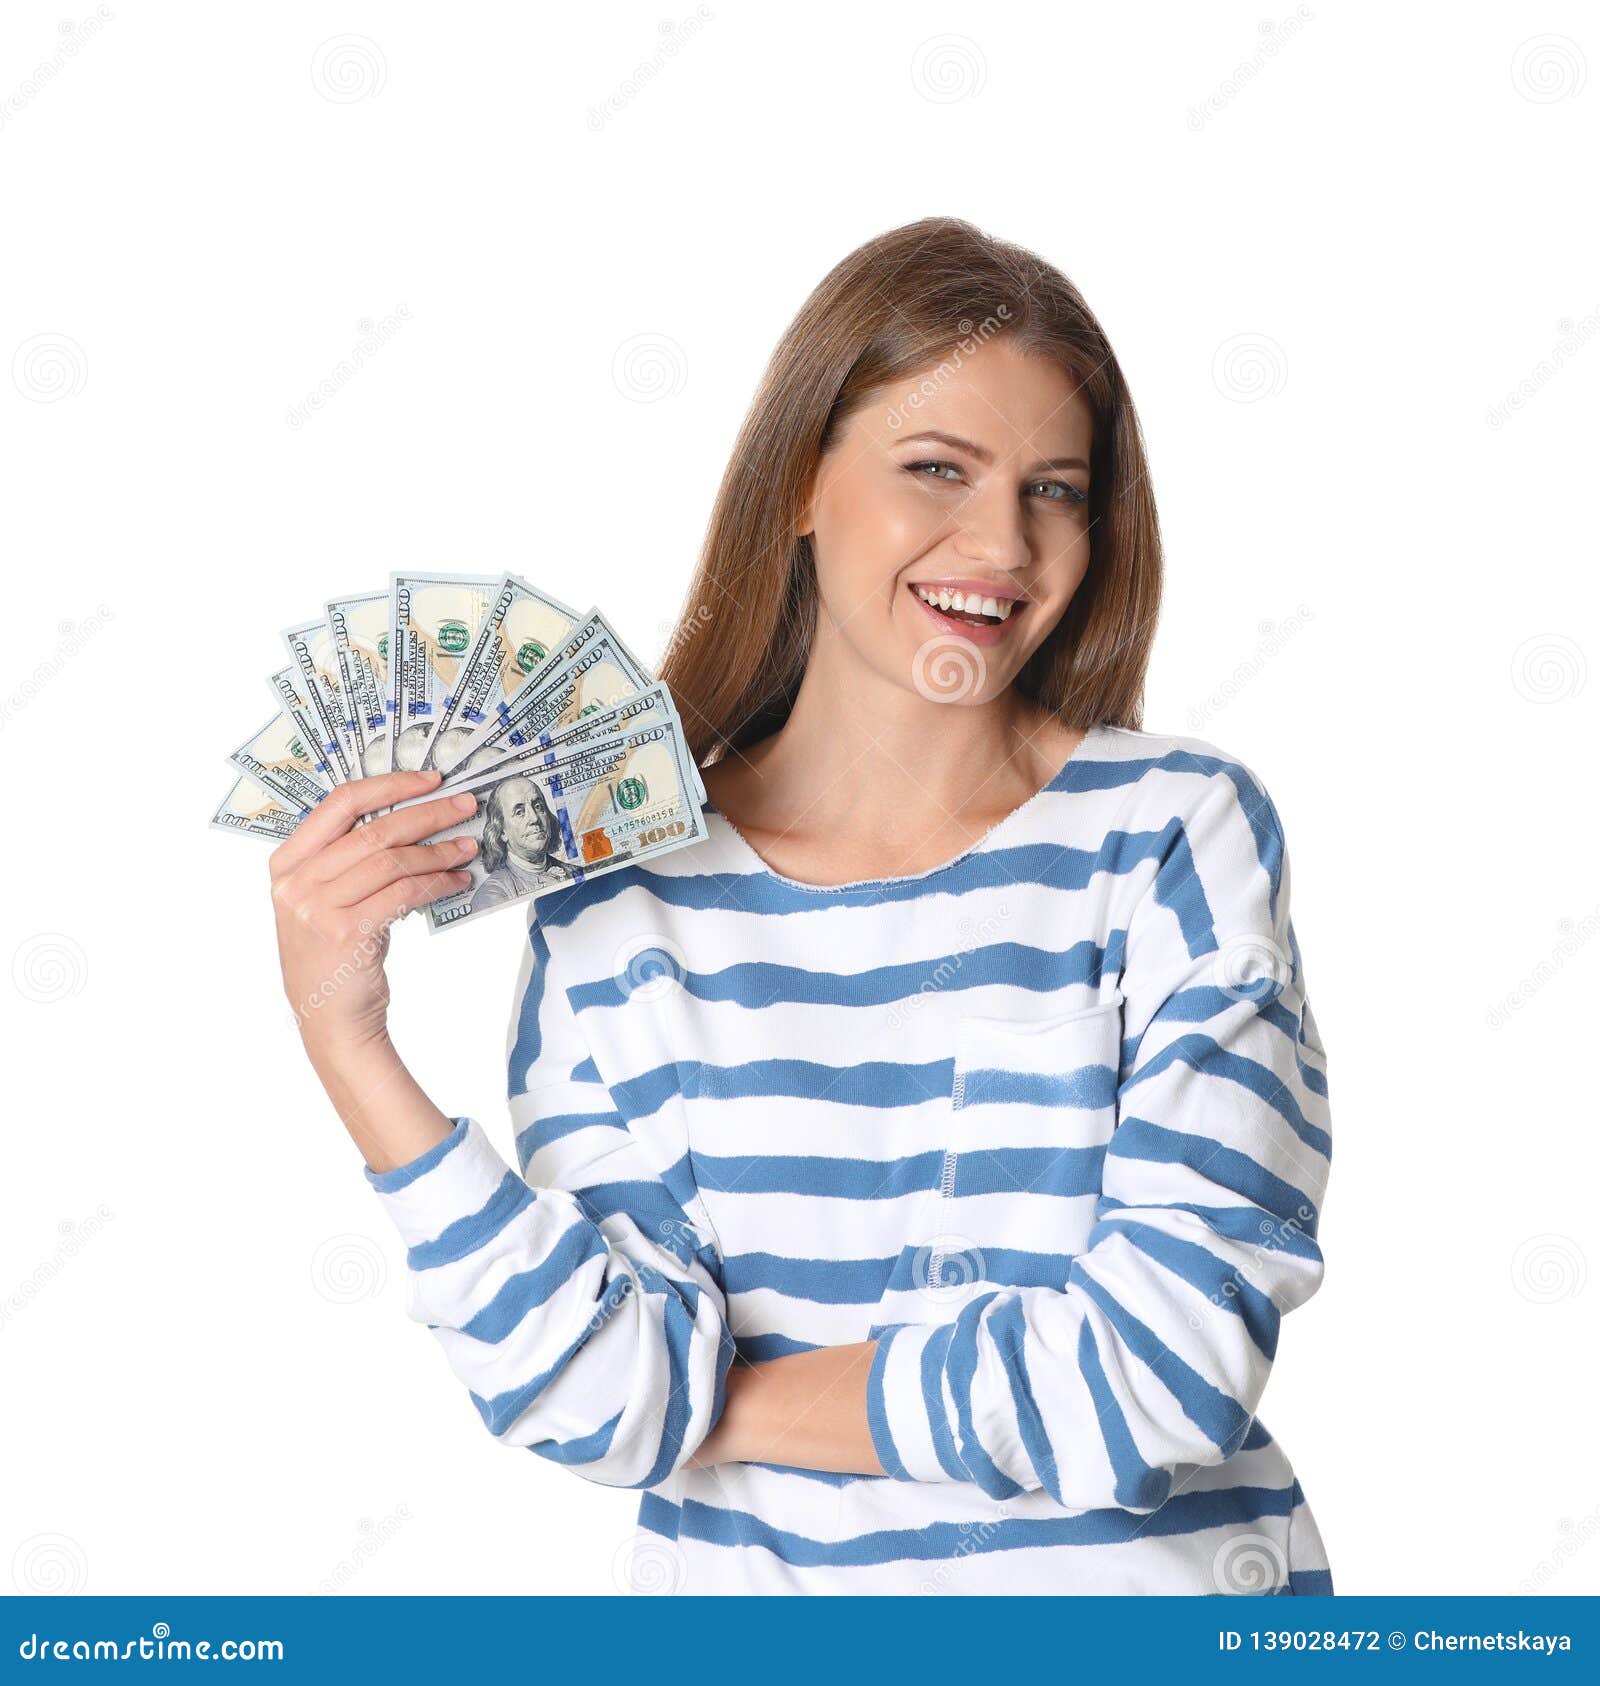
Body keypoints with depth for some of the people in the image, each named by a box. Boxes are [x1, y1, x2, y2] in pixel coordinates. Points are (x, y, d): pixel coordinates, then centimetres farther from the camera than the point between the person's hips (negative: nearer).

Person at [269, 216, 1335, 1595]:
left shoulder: (1177, 828, -5)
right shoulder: (626, 892, -1)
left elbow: (1167, 1362, -11)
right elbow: (618, 1404, -7)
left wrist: (732, 1406, -5)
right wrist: (351, 1054, -15)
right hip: (749, 1583, 1)